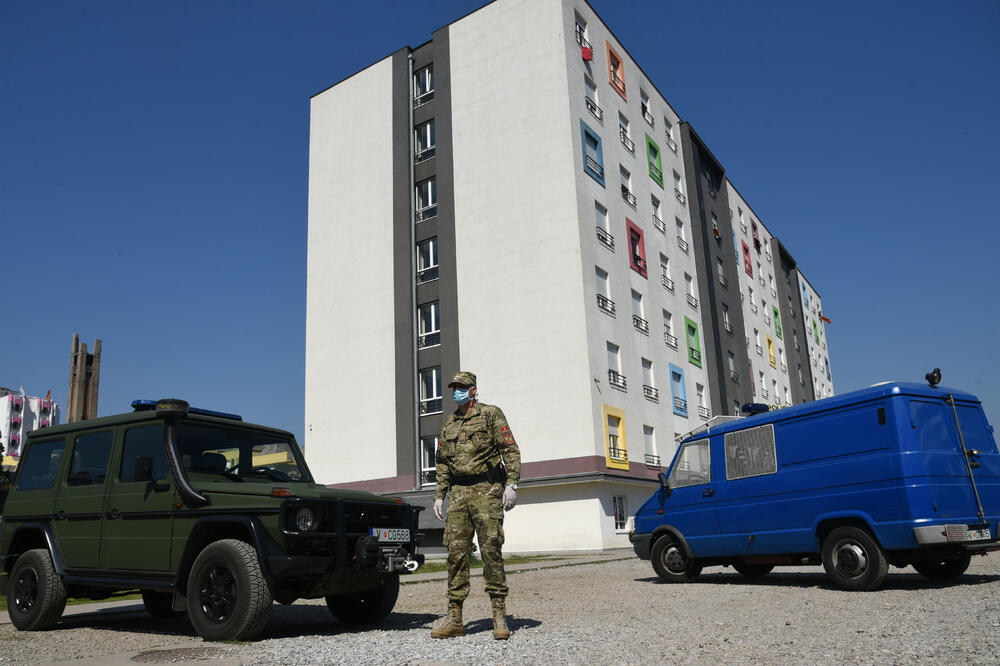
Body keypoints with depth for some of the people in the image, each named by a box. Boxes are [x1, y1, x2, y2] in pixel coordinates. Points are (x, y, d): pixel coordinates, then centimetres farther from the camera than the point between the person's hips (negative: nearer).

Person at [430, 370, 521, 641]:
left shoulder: (491, 414, 2)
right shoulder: (449, 424, 19)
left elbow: (510, 450, -5)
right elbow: (442, 463, 21)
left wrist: (511, 484, -15)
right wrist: (439, 495, 14)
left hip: (487, 490, -5)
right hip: (458, 494, 5)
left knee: (491, 550, -6)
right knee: (456, 552, 2)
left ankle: (500, 616, 2)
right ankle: (454, 618, 7)